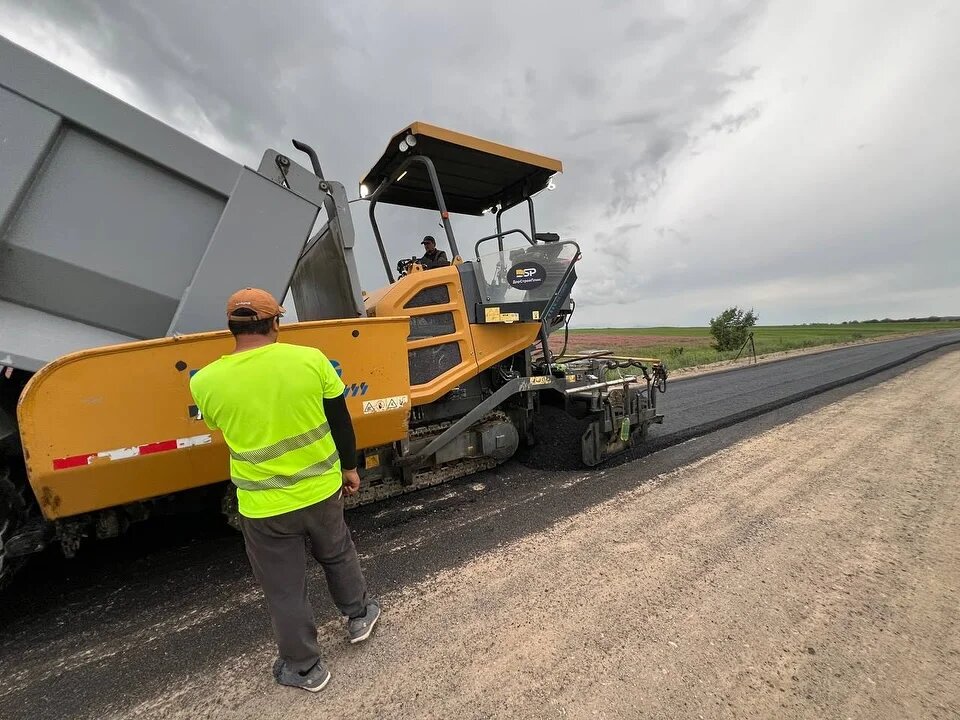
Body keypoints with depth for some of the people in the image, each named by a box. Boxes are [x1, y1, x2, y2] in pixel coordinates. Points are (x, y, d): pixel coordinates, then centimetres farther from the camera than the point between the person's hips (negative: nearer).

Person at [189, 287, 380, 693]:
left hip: (263, 507, -1)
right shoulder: (311, 359, -15)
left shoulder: (206, 382, -14)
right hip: (322, 489, 2)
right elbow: (340, 421, -6)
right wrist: (349, 467, 9)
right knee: (338, 554, 30)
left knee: (285, 590, 20)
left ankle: (304, 668, 41)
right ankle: (359, 616, 51)